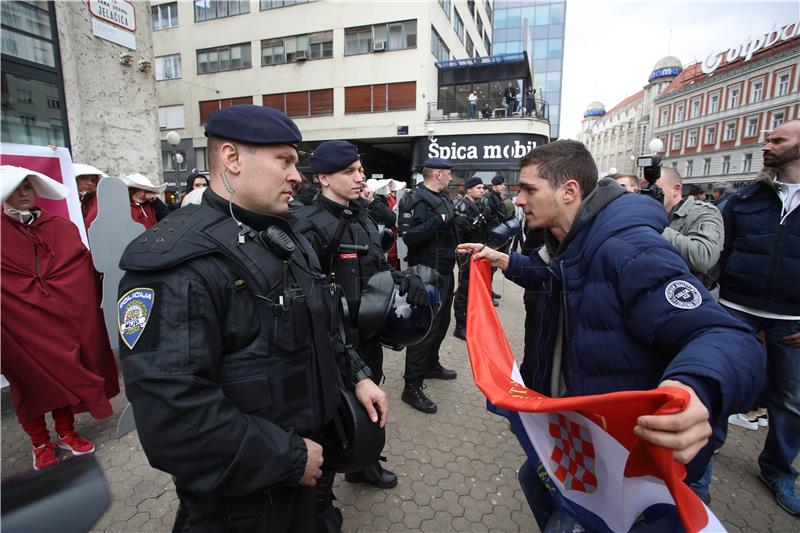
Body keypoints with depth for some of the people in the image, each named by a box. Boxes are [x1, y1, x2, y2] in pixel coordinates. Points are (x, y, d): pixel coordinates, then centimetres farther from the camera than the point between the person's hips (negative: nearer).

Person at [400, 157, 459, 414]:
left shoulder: (442, 197, 13)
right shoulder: (419, 200, -17)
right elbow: (410, 236, -30)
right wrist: (439, 220, -29)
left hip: (444, 270, 10)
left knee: (441, 322, 21)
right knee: (424, 327, -6)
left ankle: (431, 365, 39)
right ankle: (412, 386, 4)